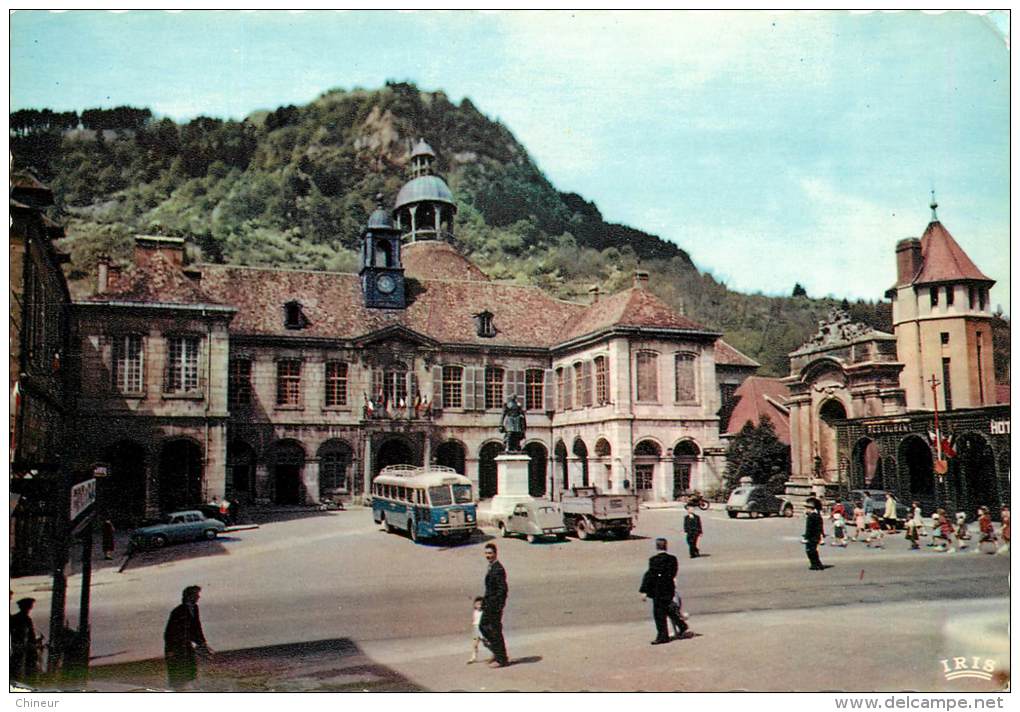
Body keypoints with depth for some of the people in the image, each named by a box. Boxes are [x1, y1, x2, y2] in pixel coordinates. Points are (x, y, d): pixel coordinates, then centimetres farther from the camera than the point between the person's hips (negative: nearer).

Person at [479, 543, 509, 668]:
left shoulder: (498, 569, -19)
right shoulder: (491, 567, 12)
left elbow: (503, 589, -22)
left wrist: (498, 607, -22)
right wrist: (484, 602, 19)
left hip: (495, 605, -10)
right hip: (489, 604, 10)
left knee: (496, 631, -2)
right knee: (483, 626, 16)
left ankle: (502, 659, 10)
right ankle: (497, 652, 26)